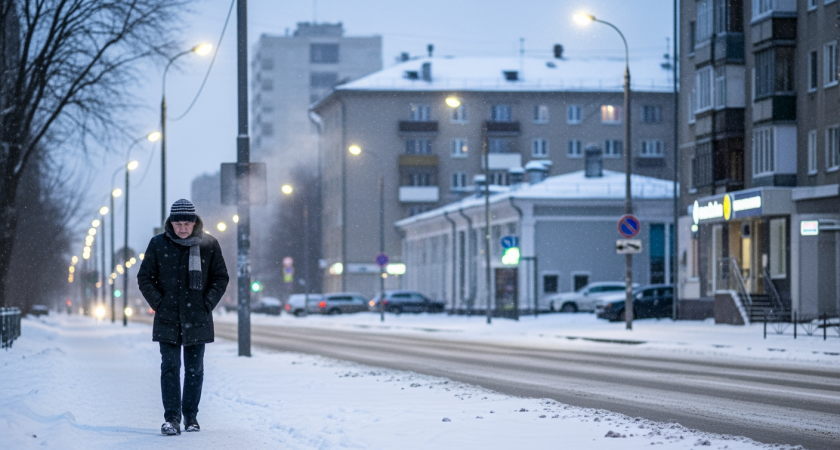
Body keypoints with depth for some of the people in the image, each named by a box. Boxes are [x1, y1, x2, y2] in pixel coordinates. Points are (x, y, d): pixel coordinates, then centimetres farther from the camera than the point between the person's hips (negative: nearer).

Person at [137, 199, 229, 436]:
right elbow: (144, 278, 5)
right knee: (170, 368, -6)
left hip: (197, 319, 1)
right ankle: (171, 418, -4)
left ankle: (191, 415, 19)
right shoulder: (158, 244, -1)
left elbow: (221, 278, 7)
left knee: (195, 370, 8)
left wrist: (207, 304, -4)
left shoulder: (209, 244, 0)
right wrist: (158, 303, -5)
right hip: (167, 319, -1)